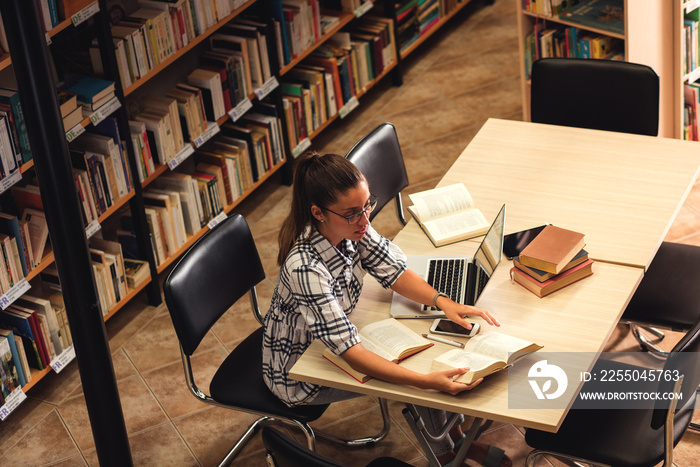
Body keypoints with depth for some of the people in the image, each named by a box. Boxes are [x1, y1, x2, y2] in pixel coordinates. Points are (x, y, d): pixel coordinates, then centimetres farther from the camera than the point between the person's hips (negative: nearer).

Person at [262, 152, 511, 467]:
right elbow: (350, 353, -42)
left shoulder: (351, 226, -18)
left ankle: (456, 438, 20)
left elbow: (391, 270, -6)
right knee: (415, 371, -11)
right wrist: (427, 381, -49)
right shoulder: (304, 268, -40)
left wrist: (443, 302, -25)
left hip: (332, 338, 7)